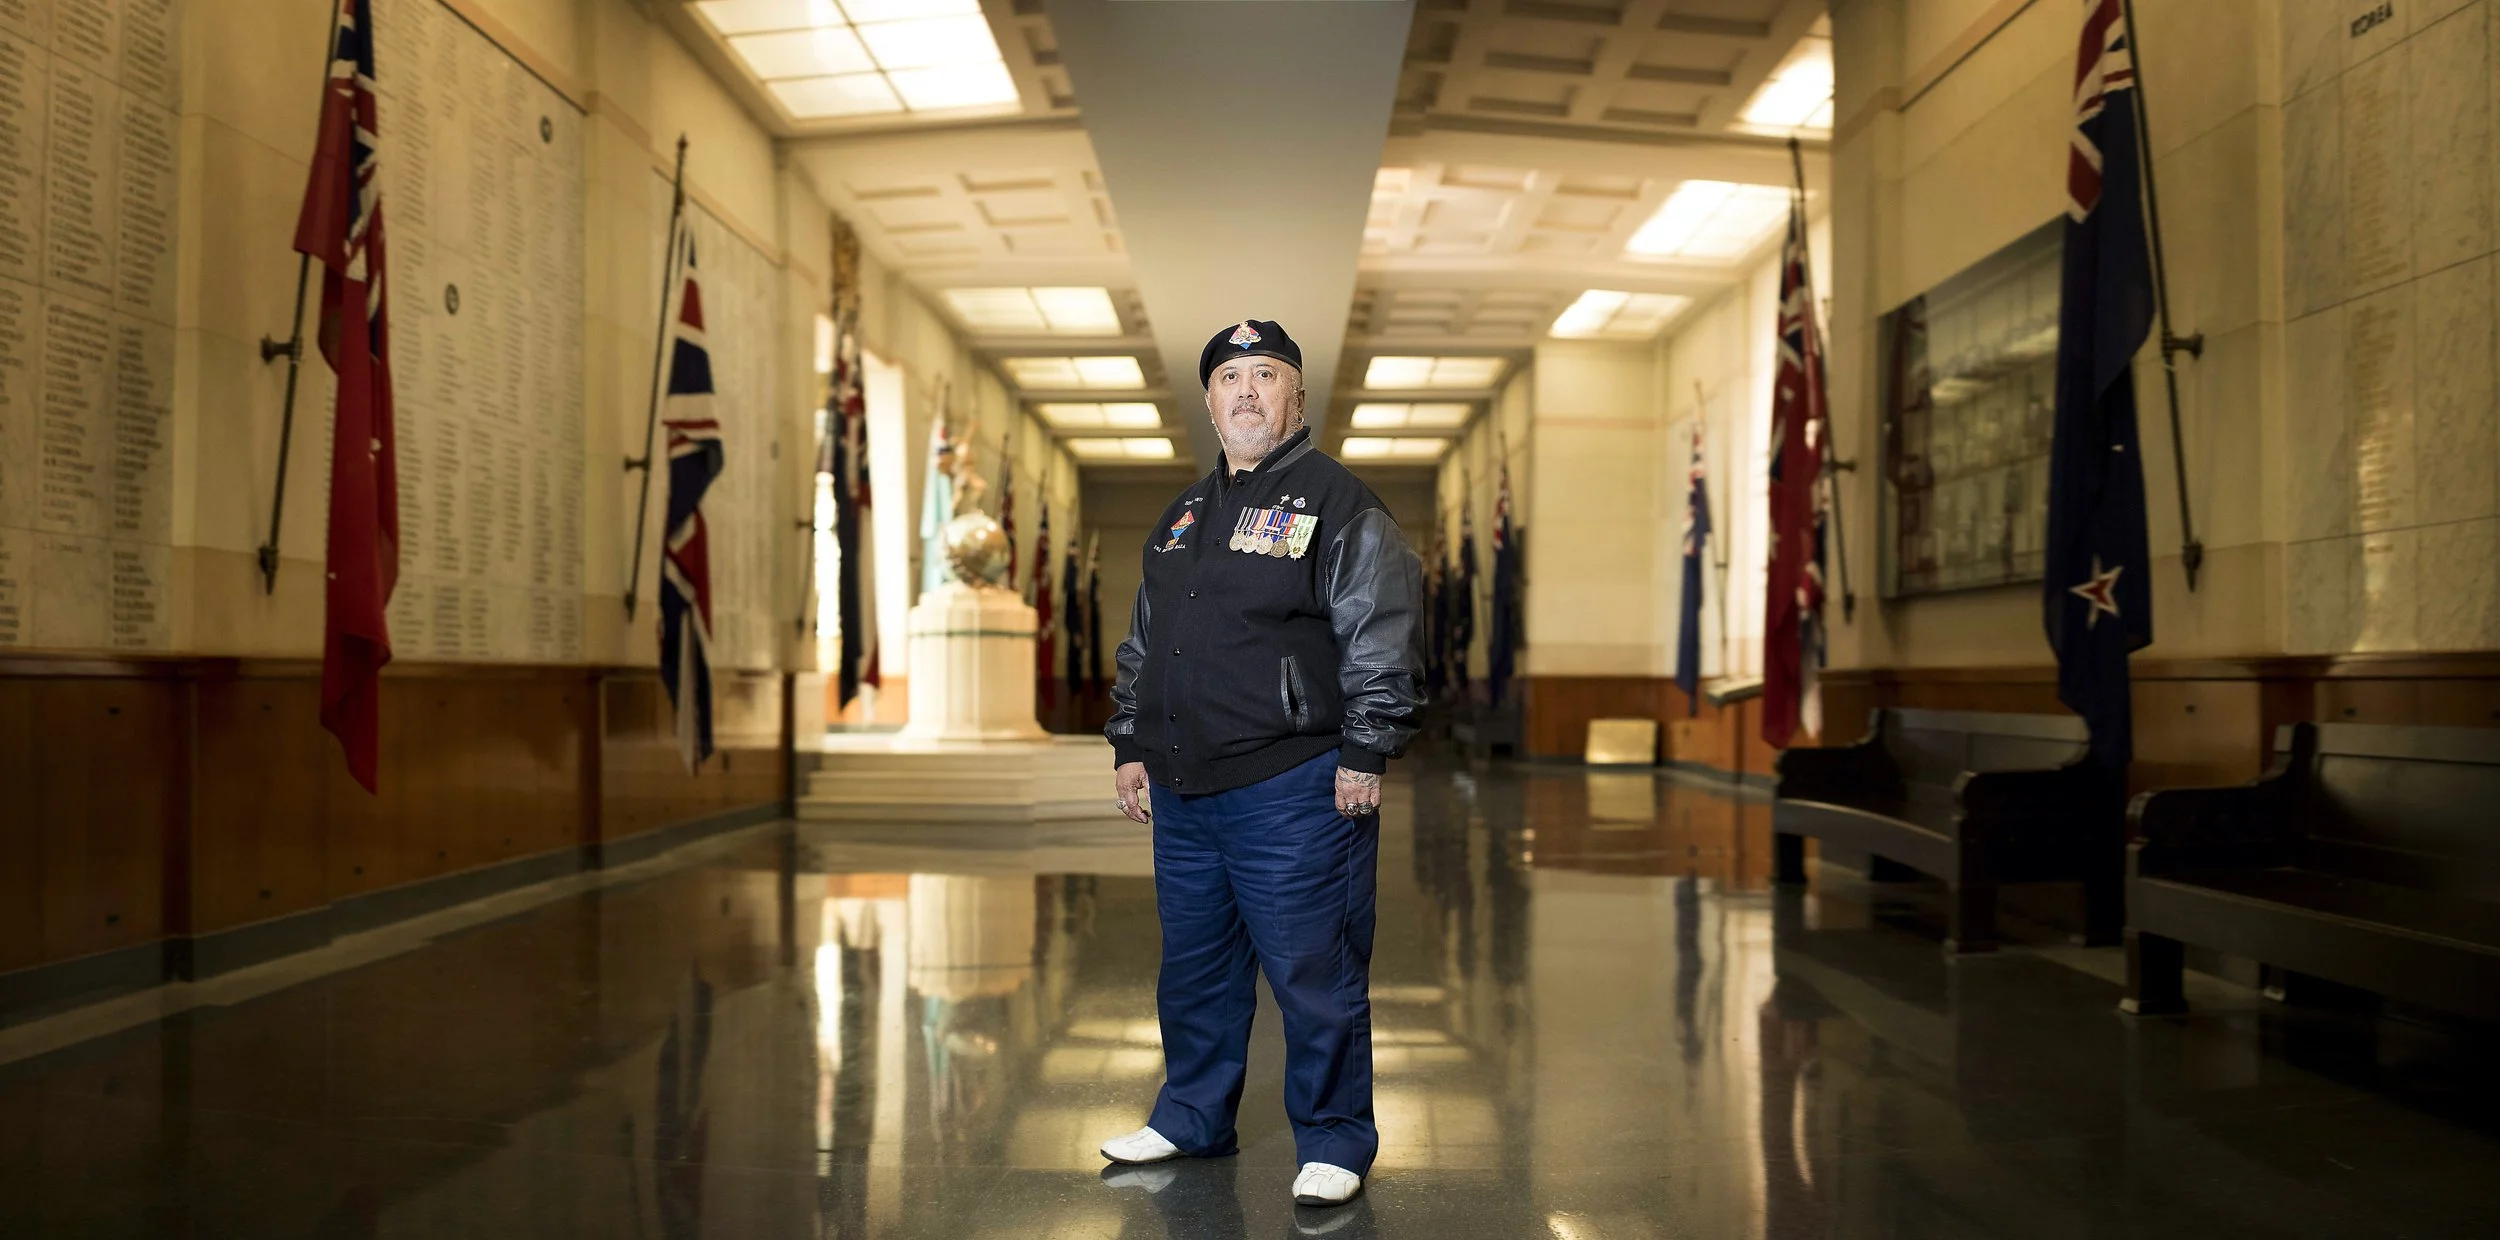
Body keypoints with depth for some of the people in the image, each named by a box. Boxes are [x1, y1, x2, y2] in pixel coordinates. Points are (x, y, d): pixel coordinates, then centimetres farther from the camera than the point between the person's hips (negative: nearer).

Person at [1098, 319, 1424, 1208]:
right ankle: (1191, 1118, 33)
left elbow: (1381, 640, -10)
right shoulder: (1183, 517, 18)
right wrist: (1131, 746, 18)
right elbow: (1142, 645, 23)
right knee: (1193, 967, 17)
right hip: (1182, 790, 7)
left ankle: (1333, 1141, 15)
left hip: (1292, 791, -7)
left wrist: (1363, 756, -15)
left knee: (1312, 974, 0)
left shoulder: (1339, 504, -4)